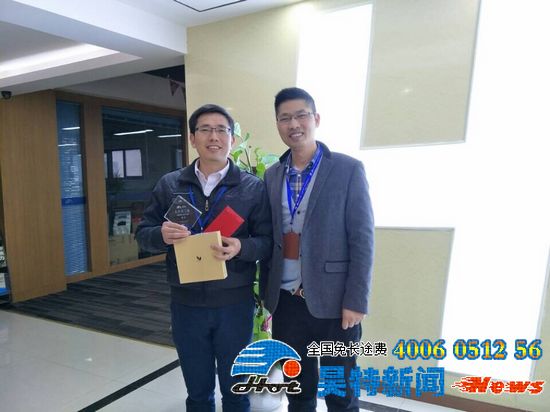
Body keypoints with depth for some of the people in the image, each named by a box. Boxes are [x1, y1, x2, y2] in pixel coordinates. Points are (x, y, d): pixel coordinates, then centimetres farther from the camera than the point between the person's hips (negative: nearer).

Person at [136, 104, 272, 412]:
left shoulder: (254, 188, -4)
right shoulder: (169, 185, 2)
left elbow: (268, 241, -5)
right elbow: (143, 233, 4)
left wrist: (241, 247, -25)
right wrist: (162, 235, -18)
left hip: (235, 304, -1)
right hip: (186, 304, 2)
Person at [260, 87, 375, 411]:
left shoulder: (348, 169, -6)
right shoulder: (273, 176, 6)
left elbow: (363, 239, -9)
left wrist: (356, 301, -12)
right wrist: (267, 292, 8)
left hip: (333, 302, -3)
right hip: (285, 302, 4)